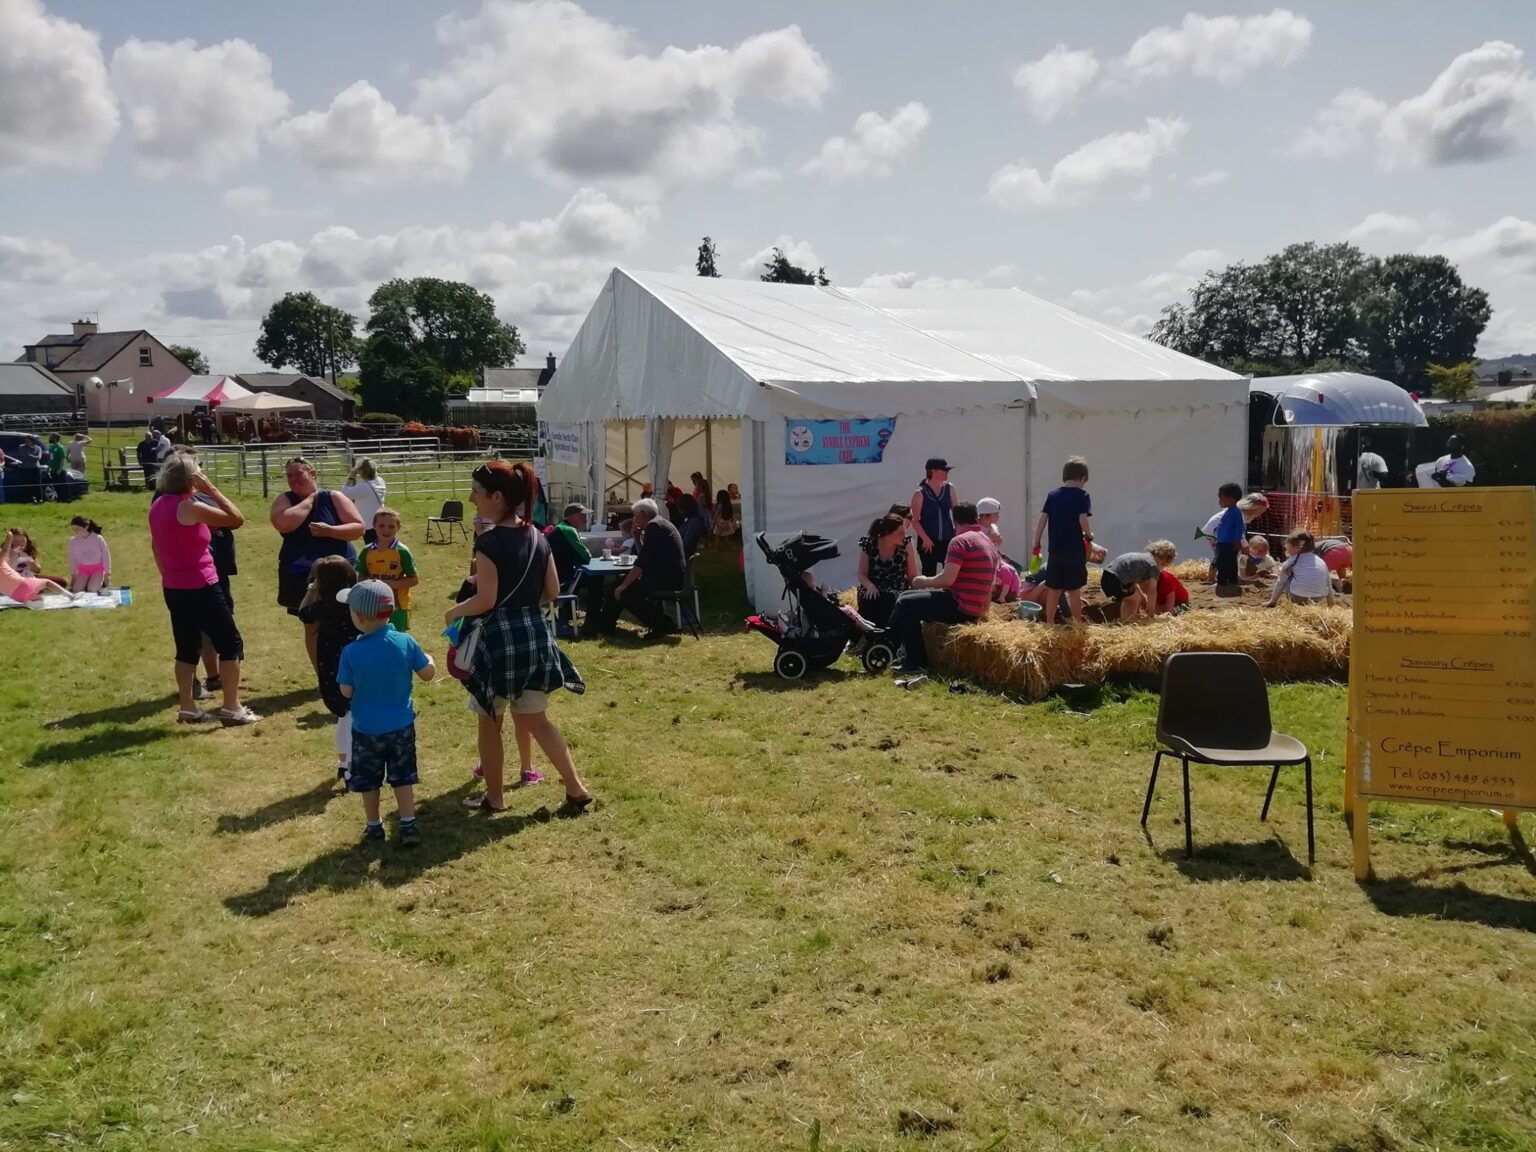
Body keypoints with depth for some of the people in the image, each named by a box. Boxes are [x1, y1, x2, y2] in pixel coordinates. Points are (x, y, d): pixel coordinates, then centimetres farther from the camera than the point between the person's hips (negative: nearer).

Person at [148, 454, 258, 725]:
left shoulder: (158, 505, 7)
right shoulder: (190, 507, -19)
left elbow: (155, 545, 17)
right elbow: (237, 518, -17)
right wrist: (211, 489, -11)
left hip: (173, 588, 8)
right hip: (200, 587, -8)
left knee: (186, 647, 15)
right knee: (231, 643, 1)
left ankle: (188, 708, 17)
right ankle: (231, 708, 1)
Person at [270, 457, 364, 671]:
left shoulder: (333, 498, -2)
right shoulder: (284, 500, 1)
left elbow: (358, 527, -7)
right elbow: (283, 524, -21)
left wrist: (329, 530, -21)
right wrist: (309, 500, -12)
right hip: (302, 576, 2)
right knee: (312, 627, 9)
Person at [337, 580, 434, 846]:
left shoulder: (351, 652, -19)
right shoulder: (406, 642, -13)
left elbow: (346, 692, -10)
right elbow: (428, 673, -5)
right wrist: (429, 660, 16)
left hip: (367, 729, -2)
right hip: (401, 726, 2)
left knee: (368, 781, 16)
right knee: (403, 777, 15)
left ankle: (374, 827, 28)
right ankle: (408, 826, 15)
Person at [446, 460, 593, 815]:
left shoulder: (489, 541, -15)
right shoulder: (537, 536, 6)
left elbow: (485, 600, -17)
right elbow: (552, 590, 9)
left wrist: (455, 611, 1)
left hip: (500, 636, -7)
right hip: (535, 634, 7)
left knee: (489, 721, 12)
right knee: (535, 719, 16)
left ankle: (495, 797, 23)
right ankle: (576, 789, 12)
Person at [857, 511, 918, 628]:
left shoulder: (906, 543, -9)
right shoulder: (868, 544, -8)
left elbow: (913, 575, -4)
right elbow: (862, 574, -2)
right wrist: (870, 586, -24)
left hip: (898, 591, 0)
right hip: (872, 591, 0)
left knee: (889, 601, -34)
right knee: (869, 603, -33)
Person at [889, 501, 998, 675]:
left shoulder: (960, 541, -13)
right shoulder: (988, 543, 17)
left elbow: (948, 579, -22)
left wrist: (925, 581, -3)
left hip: (961, 606, -10)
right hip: (976, 607, 10)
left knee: (906, 604, -5)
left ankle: (916, 661, -3)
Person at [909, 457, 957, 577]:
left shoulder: (949, 489, 3)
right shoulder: (920, 493, -8)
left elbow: (956, 512, 11)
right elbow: (915, 520, -8)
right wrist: (925, 539, -16)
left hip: (948, 540, 3)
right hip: (928, 543, -3)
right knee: (929, 574, 5)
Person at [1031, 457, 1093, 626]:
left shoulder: (1052, 494, 6)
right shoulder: (1082, 495, -5)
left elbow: (1042, 519, 3)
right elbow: (1082, 520, -15)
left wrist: (1036, 544, 8)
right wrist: (1089, 536, 4)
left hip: (1055, 549, 3)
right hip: (1074, 550, -3)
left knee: (1053, 589, 10)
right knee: (1074, 590, 5)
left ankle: (1049, 623, 15)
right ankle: (1077, 625, 12)